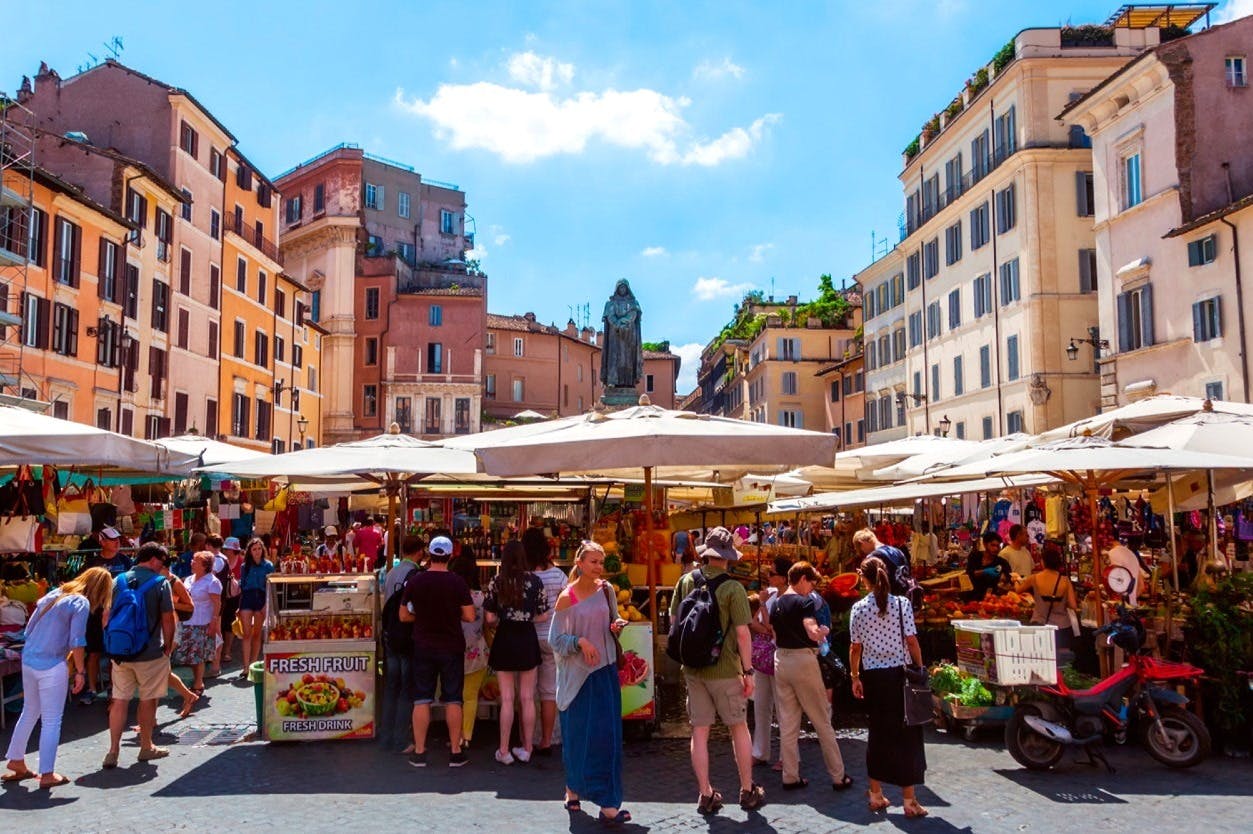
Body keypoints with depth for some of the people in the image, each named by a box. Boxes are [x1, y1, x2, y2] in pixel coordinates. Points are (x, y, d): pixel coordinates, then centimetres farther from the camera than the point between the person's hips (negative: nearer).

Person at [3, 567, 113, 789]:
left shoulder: (54, 594, 11)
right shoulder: (81, 603, -10)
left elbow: (29, 629, 14)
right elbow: (76, 642, -14)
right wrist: (80, 672, -7)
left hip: (28, 660, 8)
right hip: (52, 667, -7)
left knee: (29, 713, 23)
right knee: (51, 721, 3)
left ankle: (16, 762, 34)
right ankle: (47, 774, 8)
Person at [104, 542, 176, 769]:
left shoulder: (119, 580, 4)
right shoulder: (160, 582, -10)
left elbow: (107, 616, 9)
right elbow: (168, 618, -11)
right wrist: (168, 645, 3)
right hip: (150, 652, -4)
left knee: (119, 700, 8)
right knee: (148, 699, 9)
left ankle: (113, 752, 7)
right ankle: (146, 747, 21)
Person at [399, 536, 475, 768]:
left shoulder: (415, 581, -4)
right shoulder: (457, 582, -10)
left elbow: (404, 615, 2)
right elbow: (469, 616, -8)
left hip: (423, 648, 2)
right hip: (452, 648, -1)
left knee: (421, 700, 8)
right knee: (453, 700, 7)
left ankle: (419, 752, 12)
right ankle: (456, 752, 11)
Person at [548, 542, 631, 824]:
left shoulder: (606, 590, 3)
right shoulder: (567, 597, -9)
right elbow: (555, 638, -7)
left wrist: (617, 626, -6)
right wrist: (580, 642, -22)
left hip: (605, 670, 4)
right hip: (577, 674, -4)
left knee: (607, 735, 2)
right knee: (579, 735, 3)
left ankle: (608, 803, 11)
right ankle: (573, 788, 25)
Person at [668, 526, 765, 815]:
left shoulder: (686, 581, -2)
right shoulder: (733, 588, -14)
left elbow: (673, 619, 6)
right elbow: (742, 632, -15)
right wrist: (748, 670, -6)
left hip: (693, 668, 4)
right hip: (725, 669, -3)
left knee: (699, 731, 9)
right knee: (739, 728, 12)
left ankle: (706, 795, 16)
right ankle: (748, 791, 22)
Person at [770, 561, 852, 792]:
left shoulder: (776, 604, 10)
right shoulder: (804, 602, -13)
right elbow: (813, 633, -24)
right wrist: (825, 630, -4)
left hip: (781, 660, 7)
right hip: (802, 660, -7)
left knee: (787, 723, 9)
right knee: (822, 722, 4)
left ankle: (790, 777, 12)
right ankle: (838, 777, 11)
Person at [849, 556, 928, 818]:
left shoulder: (858, 608, -3)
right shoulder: (901, 604, -7)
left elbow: (855, 648, 0)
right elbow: (912, 641, -7)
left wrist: (855, 678, 11)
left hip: (873, 676, 2)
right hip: (900, 674, -2)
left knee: (878, 732, 14)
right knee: (907, 733, 7)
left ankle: (876, 795, 22)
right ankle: (910, 800, 9)